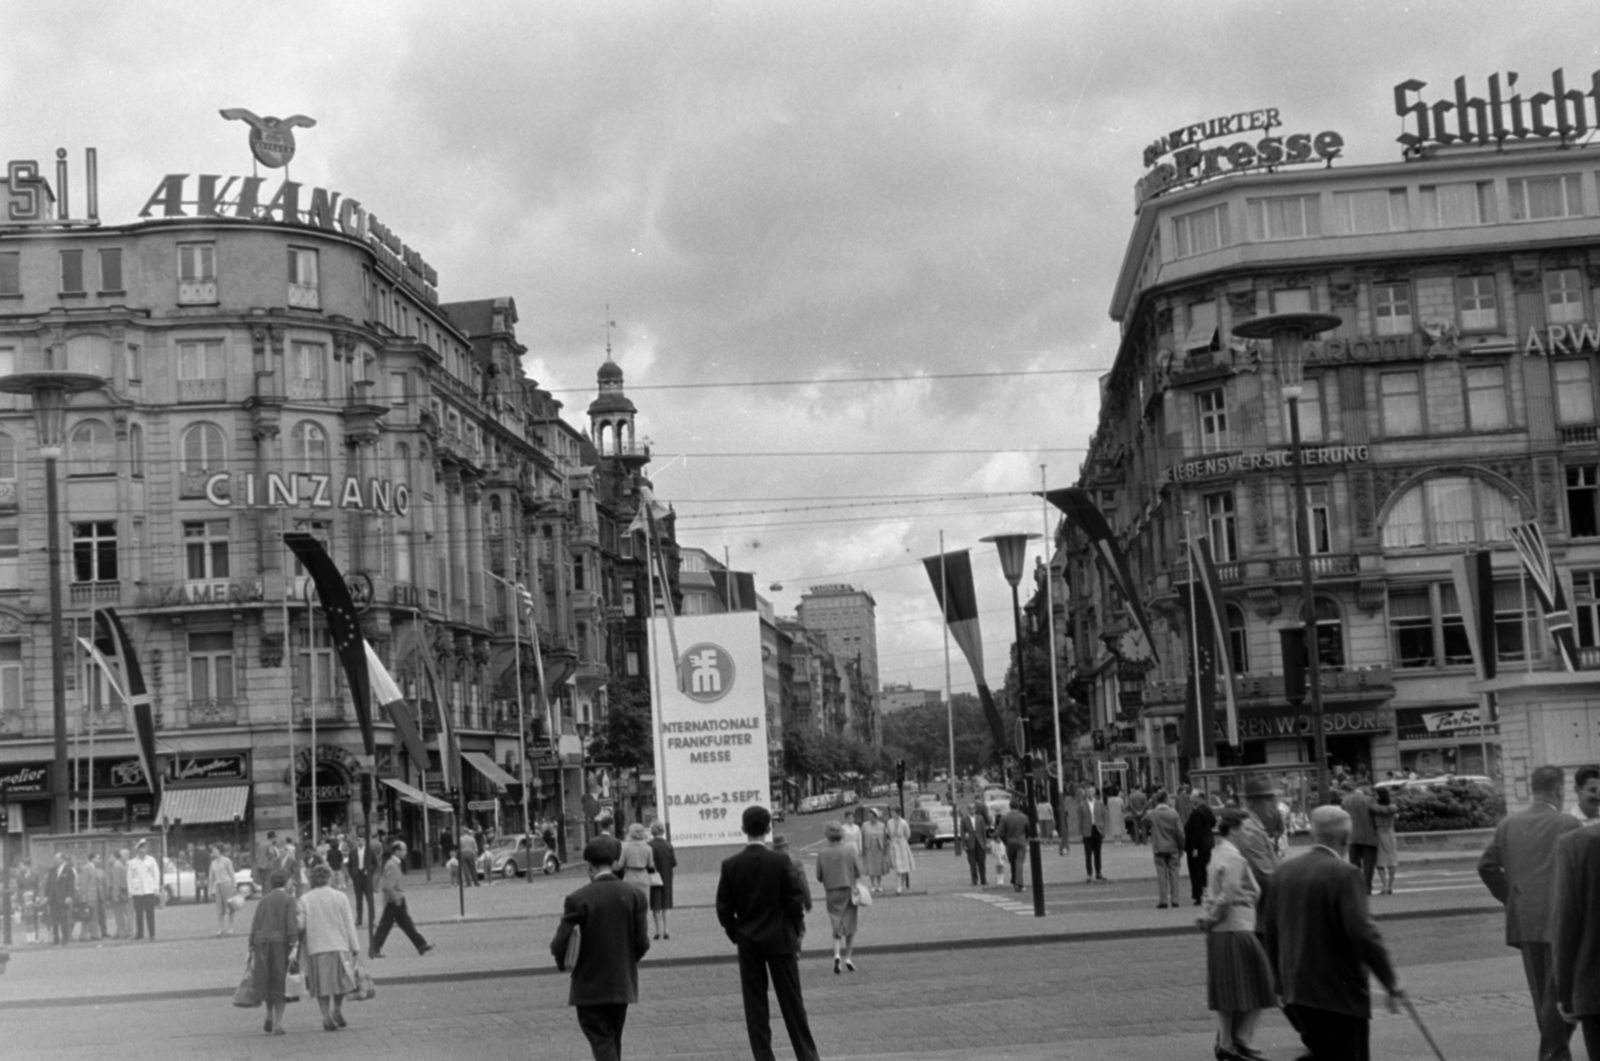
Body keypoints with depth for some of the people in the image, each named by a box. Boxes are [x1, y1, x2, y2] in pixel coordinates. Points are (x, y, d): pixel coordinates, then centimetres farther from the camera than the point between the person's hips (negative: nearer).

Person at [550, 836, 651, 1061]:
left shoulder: (578, 899, -13)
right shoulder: (634, 895, -4)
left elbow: (560, 944, -15)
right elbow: (642, 942, -5)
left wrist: (562, 963, 7)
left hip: (590, 986, -4)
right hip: (623, 984, 4)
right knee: (613, 1041, 20)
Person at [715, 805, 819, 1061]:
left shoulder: (731, 865, -7)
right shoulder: (781, 861, -12)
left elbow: (724, 909, -4)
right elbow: (795, 902, -9)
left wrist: (736, 935, 11)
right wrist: (794, 934, 6)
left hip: (748, 942, 1)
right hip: (780, 939, -1)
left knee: (755, 1004, 7)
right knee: (792, 1002, 8)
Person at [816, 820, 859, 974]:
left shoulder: (822, 854, -5)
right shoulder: (848, 851, -8)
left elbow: (819, 876, -2)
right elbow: (858, 873, -5)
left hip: (832, 893, 1)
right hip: (849, 891, -1)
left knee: (836, 927, 7)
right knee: (850, 927, 11)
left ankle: (837, 954, -15)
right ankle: (849, 957, 6)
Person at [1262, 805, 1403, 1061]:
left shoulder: (1284, 872, 5)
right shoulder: (1345, 874, -15)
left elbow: (1271, 934, 11)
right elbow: (1363, 933, -22)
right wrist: (1391, 982, -15)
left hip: (1296, 991, 6)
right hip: (1341, 992, -6)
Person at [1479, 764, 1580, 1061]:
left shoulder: (1509, 824, 6)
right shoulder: (1568, 825, -9)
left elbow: (1487, 866, 7)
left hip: (1524, 921, 5)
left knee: (1542, 992, 13)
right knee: (1559, 990, 1)